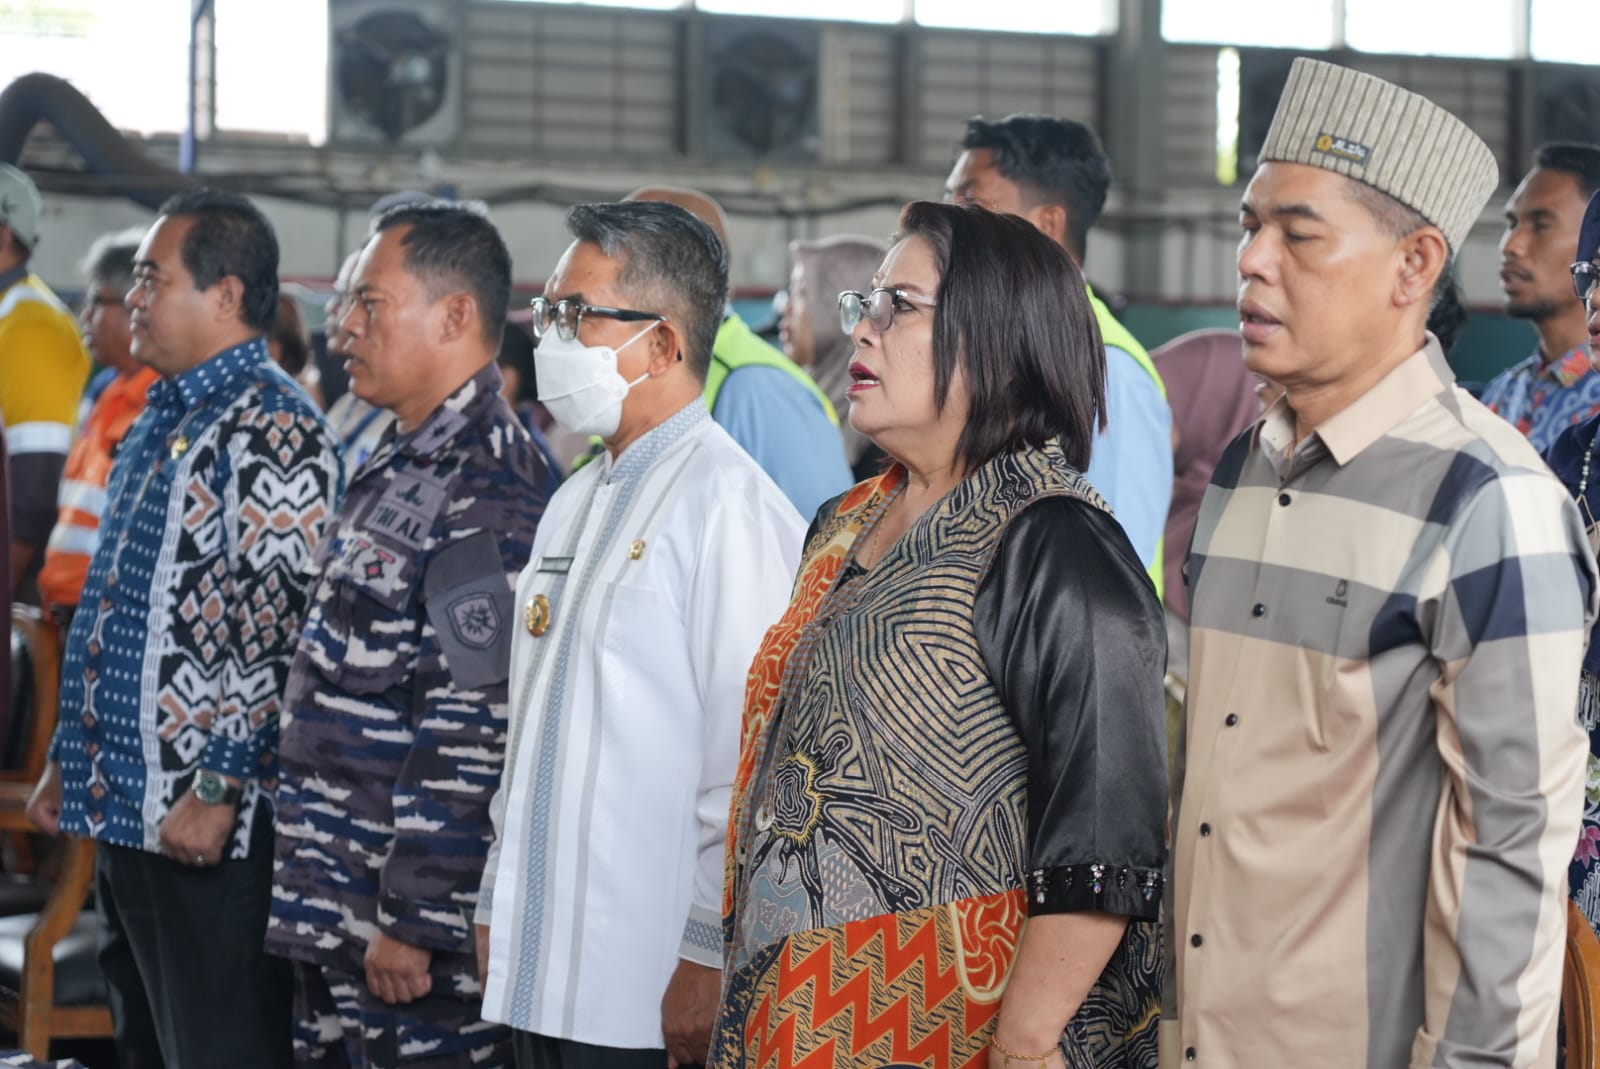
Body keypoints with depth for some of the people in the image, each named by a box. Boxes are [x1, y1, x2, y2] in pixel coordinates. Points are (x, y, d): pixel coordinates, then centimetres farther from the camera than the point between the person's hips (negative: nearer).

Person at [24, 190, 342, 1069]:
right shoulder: (161, 423, 18)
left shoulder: (272, 432, -14)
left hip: (208, 827, -10)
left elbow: (279, 632, -21)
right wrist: (69, 761, 22)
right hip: (123, 811, 10)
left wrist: (219, 790, -23)